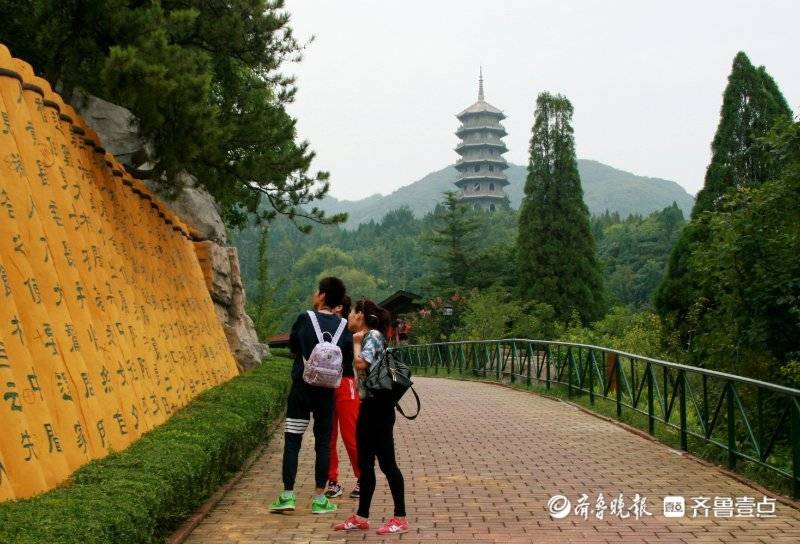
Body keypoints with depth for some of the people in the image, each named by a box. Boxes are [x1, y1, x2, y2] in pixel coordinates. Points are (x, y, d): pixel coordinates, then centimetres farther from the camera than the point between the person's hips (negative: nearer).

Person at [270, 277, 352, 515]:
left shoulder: (305, 319, -7)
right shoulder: (343, 325, -1)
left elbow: (293, 346, 5)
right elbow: (348, 356, 6)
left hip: (301, 388, -2)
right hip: (327, 391, 2)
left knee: (292, 441, 6)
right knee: (323, 443, 8)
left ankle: (287, 495, 4)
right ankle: (319, 499, 9)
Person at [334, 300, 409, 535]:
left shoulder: (373, 335, -11)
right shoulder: (366, 337, 15)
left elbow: (361, 364, -24)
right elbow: (360, 367, 12)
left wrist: (356, 341, -9)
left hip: (379, 406, -10)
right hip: (368, 405, 10)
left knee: (387, 462, -4)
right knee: (365, 463, 12)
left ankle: (400, 518, 4)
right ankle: (361, 516, 19)